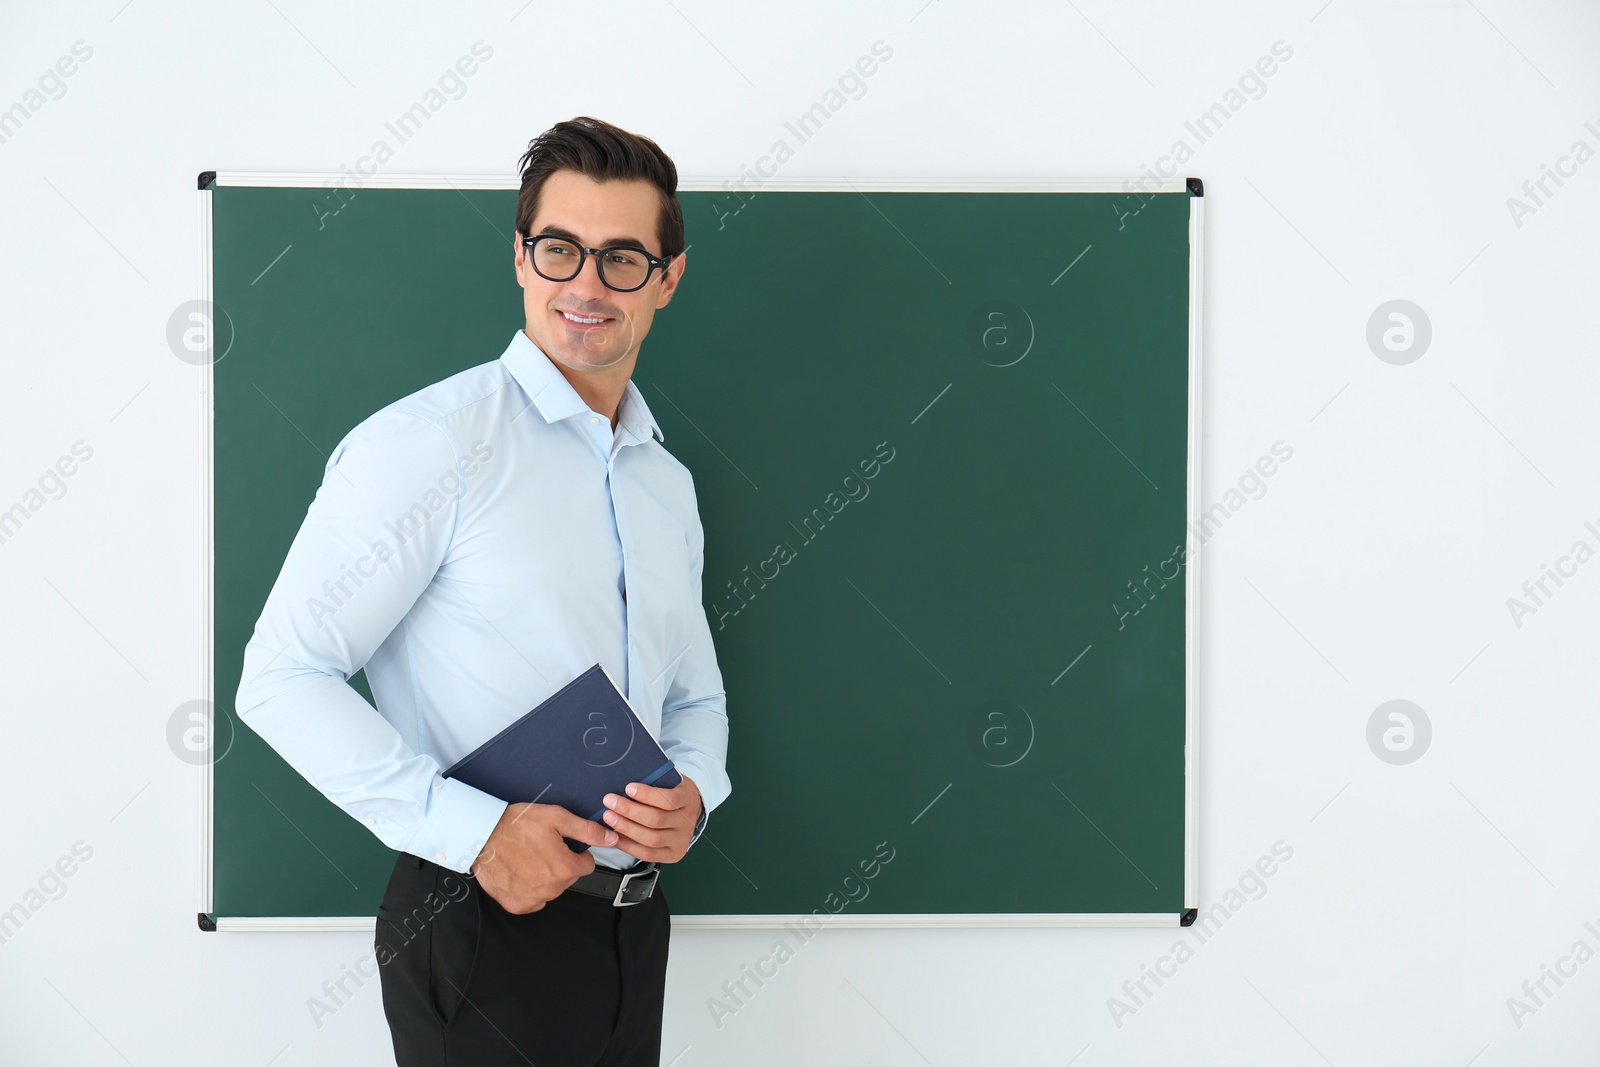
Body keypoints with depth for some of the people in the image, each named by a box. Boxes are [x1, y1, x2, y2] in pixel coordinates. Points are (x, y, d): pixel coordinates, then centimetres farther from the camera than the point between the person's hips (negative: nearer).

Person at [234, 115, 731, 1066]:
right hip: (484, 926, -7)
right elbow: (284, 677, -15)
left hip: (631, 921, 7)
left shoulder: (669, 483, 11)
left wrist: (693, 794, -2)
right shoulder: (430, 444, -12)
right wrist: (471, 827, -22)